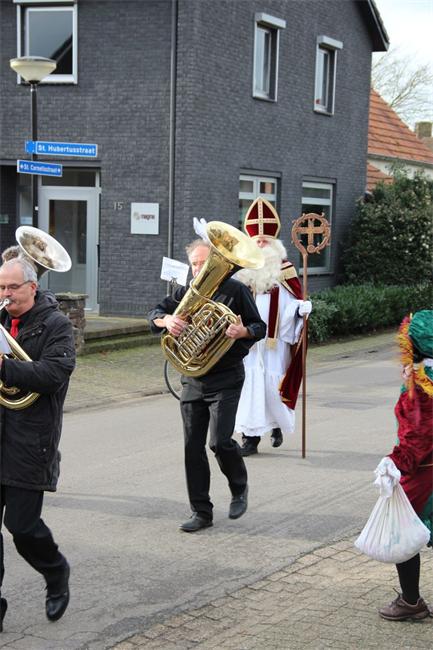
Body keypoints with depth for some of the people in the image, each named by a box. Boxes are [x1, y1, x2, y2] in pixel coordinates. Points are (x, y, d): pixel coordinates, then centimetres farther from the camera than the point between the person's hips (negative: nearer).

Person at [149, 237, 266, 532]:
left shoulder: (235, 290, -3)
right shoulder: (187, 293, 10)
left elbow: (260, 327, -1)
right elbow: (155, 313, 5)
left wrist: (242, 331, -24)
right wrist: (167, 320, -19)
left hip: (226, 378, -5)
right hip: (193, 379, 5)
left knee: (220, 441, -15)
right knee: (193, 447, 3)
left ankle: (240, 488, 16)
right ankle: (201, 512, 12)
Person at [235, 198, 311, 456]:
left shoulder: (284, 270, 1)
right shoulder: (242, 270, 8)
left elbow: (294, 303, -3)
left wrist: (302, 307, -22)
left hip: (274, 340, -2)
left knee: (273, 383, -2)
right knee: (250, 383, -1)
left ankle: (279, 424, 24)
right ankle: (250, 436, 4)